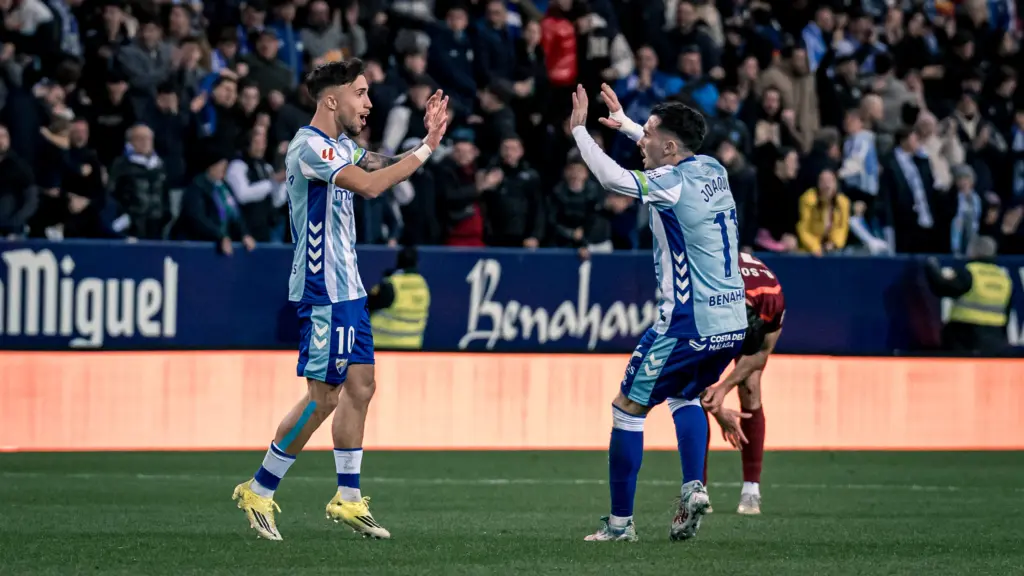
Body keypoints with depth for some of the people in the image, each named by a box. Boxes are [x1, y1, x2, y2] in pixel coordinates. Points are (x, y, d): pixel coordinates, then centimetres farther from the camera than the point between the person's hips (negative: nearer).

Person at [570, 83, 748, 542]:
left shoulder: (673, 184, -15)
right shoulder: (712, 170, 10)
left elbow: (610, 177, -24)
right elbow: (676, 157, 32)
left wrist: (579, 129, -11)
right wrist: (625, 124, 37)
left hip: (687, 326, -8)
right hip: (731, 323, 8)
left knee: (628, 408, 4)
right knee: (684, 396, 29)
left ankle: (621, 521, 6)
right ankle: (693, 488, 8)